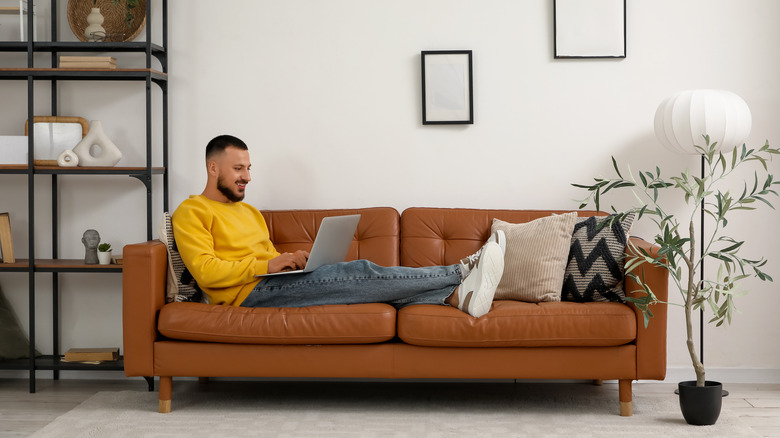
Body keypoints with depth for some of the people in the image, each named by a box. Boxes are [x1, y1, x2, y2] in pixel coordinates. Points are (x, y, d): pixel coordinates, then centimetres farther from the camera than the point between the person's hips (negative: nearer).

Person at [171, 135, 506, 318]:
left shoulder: (250, 212, 30)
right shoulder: (191, 212, 4)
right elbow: (205, 271, -11)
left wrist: (294, 262, 1)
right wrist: (268, 264, -16)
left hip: (273, 284, 8)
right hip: (249, 293, -8)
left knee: (371, 284, -16)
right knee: (361, 272, -21)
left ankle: (457, 296, -31)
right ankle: (461, 272, -20)